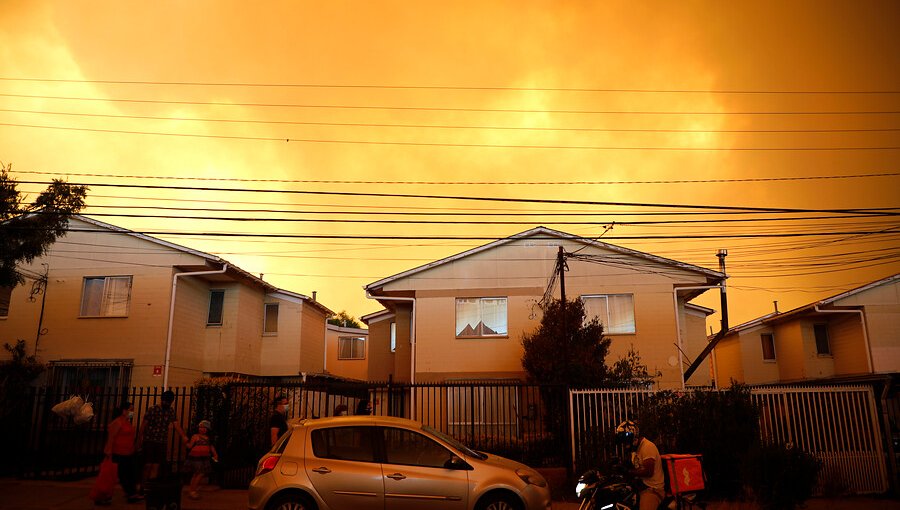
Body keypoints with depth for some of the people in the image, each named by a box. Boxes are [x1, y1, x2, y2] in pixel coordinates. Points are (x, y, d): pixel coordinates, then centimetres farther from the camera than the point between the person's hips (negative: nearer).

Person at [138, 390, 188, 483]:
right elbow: (144, 424, -4)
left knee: (156, 466, 1)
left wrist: (184, 436, -14)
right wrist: (141, 440, -7)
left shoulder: (171, 411, 4)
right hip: (149, 441, -3)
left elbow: (176, 424, -2)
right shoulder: (152, 410, -7)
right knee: (148, 465, -1)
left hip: (162, 442, 3)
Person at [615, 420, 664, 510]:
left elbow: (648, 472, -22)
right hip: (640, 486, 9)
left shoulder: (647, 446, -14)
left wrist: (628, 472, -18)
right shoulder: (635, 448, 16)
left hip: (652, 489, -9)